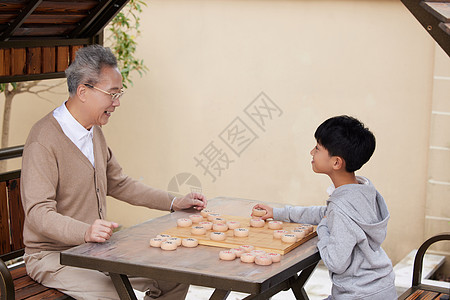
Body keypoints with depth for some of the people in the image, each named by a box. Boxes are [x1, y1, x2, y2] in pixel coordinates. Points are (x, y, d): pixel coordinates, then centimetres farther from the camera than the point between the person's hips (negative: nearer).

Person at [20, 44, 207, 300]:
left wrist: (175, 203, 12)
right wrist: (86, 232, -43)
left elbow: (118, 183, 20)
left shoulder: (95, 132, 11)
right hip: (53, 256, -8)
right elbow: (38, 212, -26)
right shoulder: (44, 140, -20)